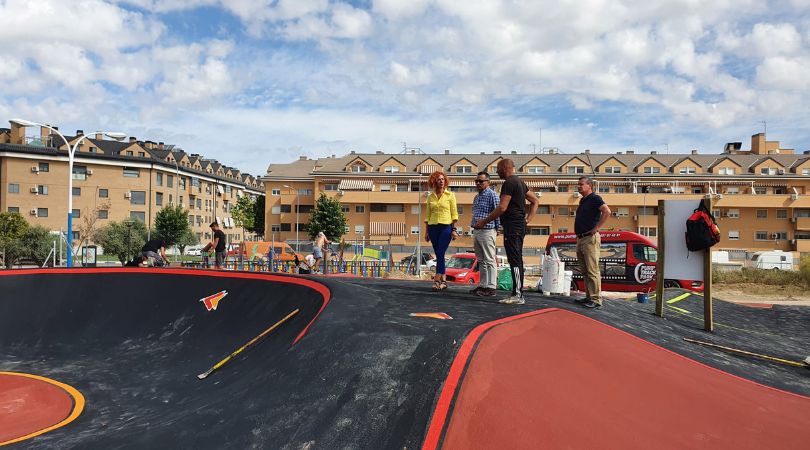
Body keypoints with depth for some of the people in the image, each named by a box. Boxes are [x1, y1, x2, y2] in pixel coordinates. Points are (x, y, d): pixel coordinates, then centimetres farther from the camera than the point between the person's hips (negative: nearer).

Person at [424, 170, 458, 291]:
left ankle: (437, 280, -14)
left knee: (440, 254, -13)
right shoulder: (430, 197, 11)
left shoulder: (450, 195, 3)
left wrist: (454, 229, -7)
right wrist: (426, 231, 10)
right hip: (433, 227, 4)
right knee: (439, 255, 6)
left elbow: (454, 213, 0)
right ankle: (443, 280, 13)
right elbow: (427, 215, 13)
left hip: (446, 227, -4)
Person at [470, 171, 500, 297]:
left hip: (487, 231, -9)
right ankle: (483, 285, 19)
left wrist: (497, 229, -12)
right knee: (481, 261, 13)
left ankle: (491, 287, -3)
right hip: (476, 231, 9)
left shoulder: (492, 195, -9)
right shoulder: (477, 197, 18)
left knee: (489, 261, -6)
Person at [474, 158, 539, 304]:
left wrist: (484, 221, -11)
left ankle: (517, 295, -7)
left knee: (514, 261, -8)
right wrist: (528, 219, 15)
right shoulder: (520, 182, 18)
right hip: (520, 226, 10)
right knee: (518, 261, 12)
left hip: (512, 227, -10)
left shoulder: (509, 183, -13)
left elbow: (502, 208, -19)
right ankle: (518, 294, 17)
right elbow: (535, 201, 22)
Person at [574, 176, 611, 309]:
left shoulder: (594, 198, -8)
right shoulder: (582, 200, 19)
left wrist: (597, 227, -21)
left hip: (590, 239, -10)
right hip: (580, 238, 10)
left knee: (592, 270, -10)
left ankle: (596, 299, -7)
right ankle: (589, 297, 18)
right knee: (584, 271, 12)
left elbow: (607, 211, -24)